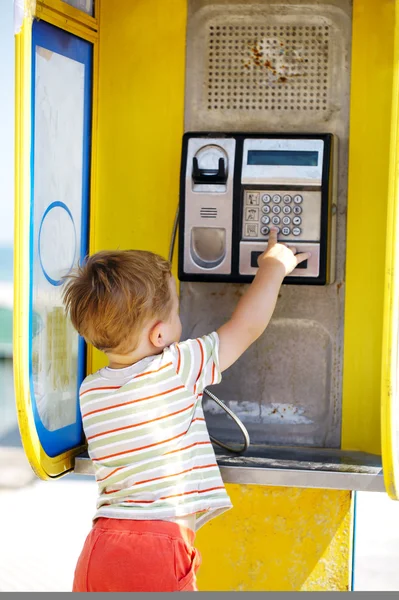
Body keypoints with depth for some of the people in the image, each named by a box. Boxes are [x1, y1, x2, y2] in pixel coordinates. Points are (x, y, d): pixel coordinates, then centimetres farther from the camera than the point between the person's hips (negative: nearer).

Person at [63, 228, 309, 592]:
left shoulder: (90, 391, 8)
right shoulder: (177, 369, -7)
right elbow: (247, 327, 5)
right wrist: (273, 267, 20)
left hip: (98, 547, 5)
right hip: (158, 551, -5)